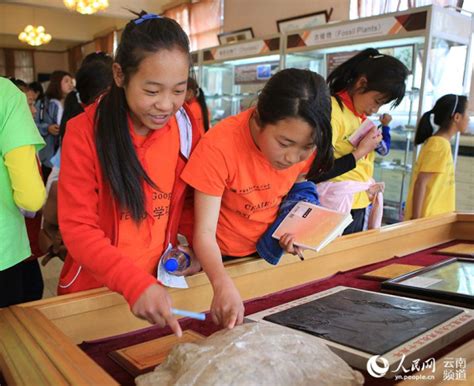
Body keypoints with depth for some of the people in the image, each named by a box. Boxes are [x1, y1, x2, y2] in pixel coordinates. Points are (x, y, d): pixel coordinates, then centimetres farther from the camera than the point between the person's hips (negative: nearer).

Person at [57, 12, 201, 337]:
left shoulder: (187, 127, -7)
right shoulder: (85, 132, -17)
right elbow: (77, 227, -19)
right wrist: (135, 284, -33)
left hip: (161, 284, 3)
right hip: (94, 289, -2)